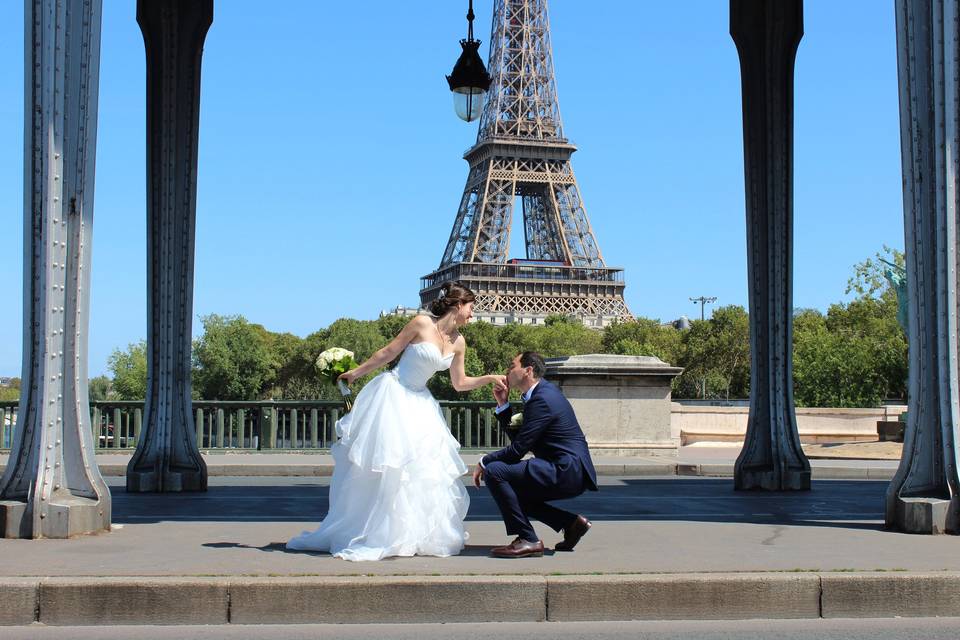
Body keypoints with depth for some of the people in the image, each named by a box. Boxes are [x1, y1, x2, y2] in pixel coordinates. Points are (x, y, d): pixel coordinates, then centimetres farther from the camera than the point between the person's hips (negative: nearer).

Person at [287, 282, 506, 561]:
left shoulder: (458, 342, 3)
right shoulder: (421, 323, -14)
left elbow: (460, 383, 11)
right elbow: (387, 353, -6)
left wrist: (490, 378, 0)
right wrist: (354, 373, 1)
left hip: (419, 404, 6)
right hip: (392, 397, -6)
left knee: (424, 470, 3)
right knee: (382, 468, -6)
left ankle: (417, 535, 14)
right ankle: (365, 535, 3)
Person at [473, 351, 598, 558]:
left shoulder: (542, 399, -15)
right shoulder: (543, 392, 16)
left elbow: (517, 449, -16)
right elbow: (517, 437, 19)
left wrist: (483, 462, -4)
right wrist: (503, 405, 12)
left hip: (567, 472, -11)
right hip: (571, 471, 11)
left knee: (494, 471, -18)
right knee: (510, 492, 22)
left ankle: (528, 539, -13)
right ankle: (571, 522, 15)